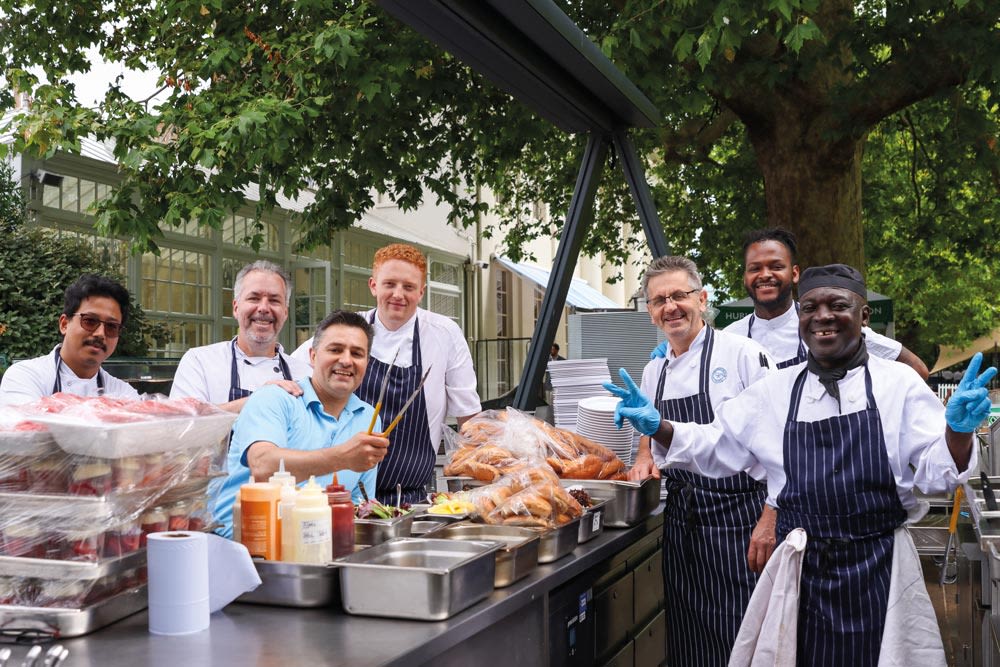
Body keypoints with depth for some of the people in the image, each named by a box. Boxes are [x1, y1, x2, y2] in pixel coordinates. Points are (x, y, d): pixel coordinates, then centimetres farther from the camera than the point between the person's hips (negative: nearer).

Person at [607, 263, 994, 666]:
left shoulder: (898, 383, -2)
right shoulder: (774, 391, 4)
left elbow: (935, 472, -5)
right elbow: (715, 448, 9)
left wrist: (958, 429, -25)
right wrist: (656, 426, -6)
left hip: (879, 572, -2)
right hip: (802, 572, 2)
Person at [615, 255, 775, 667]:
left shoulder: (743, 354, -10)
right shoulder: (653, 372, 10)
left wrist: (770, 521, -17)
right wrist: (645, 458, 4)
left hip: (737, 515, -6)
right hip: (681, 520, 6)